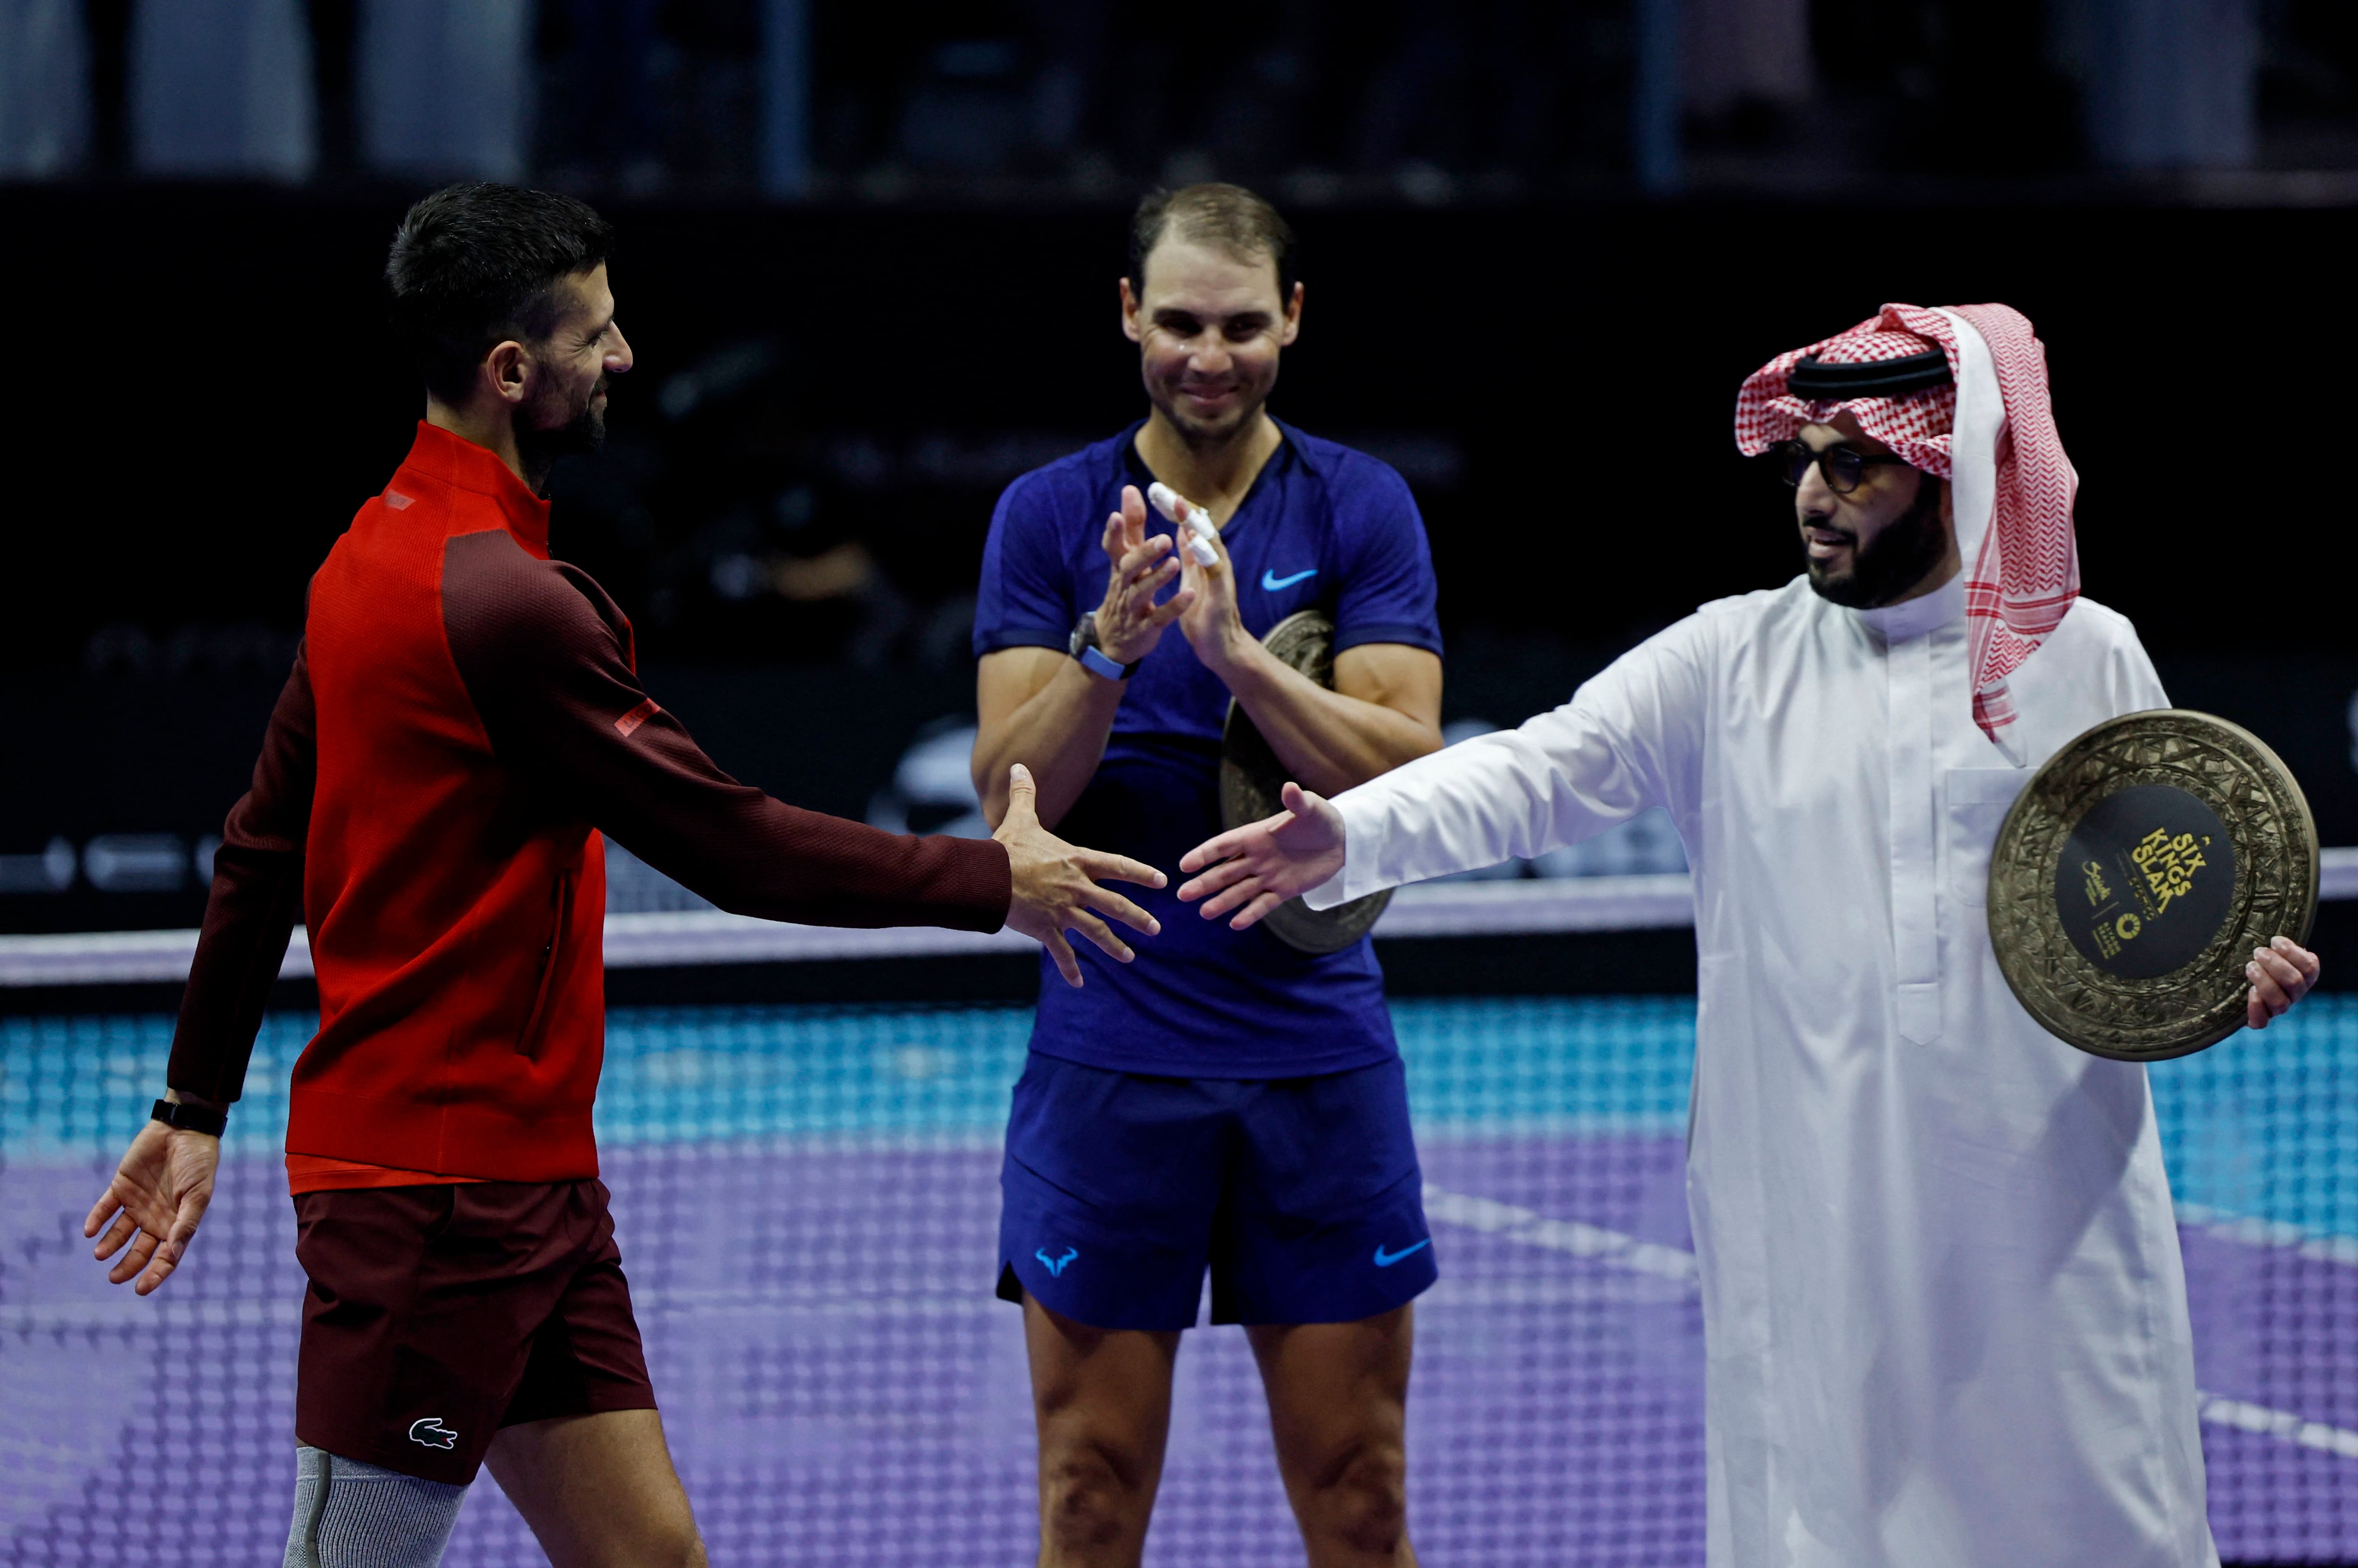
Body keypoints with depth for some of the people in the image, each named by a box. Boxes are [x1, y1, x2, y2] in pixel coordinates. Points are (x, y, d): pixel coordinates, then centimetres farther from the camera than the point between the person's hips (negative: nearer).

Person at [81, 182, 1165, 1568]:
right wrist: (995, 881, -5)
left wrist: (198, 1103, 23)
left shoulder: (379, 551, 11)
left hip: (530, 1185, 10)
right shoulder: (501, 601, -19)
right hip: (435, 1191, -10)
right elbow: (733, 843, -16)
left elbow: (264, 848, 17)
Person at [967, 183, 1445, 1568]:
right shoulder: (1049, 515, 3)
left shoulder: (1362, 507, 3)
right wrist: (1108, 648, -22)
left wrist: (1236, 650, -23)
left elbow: (1406, 771, -8)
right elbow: (1007, 791, -4)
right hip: (1110, 1049, 0)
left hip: (1319, 1044, 0)